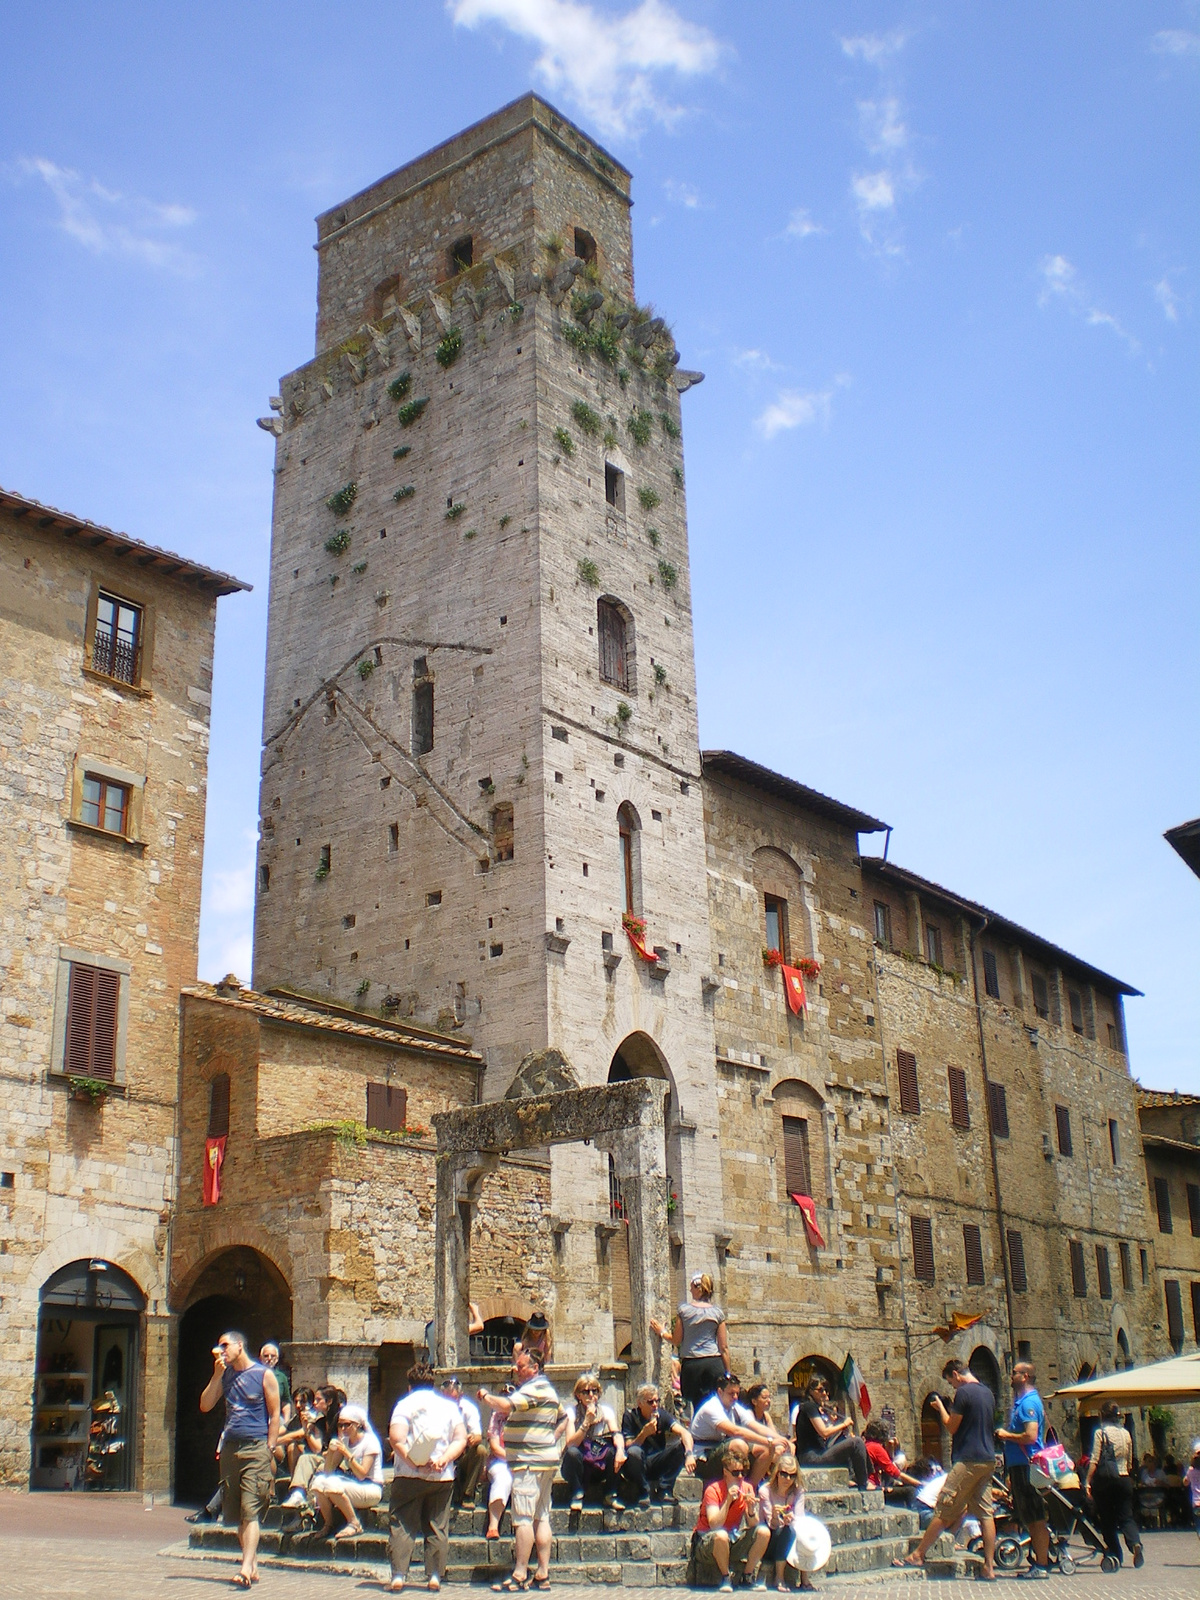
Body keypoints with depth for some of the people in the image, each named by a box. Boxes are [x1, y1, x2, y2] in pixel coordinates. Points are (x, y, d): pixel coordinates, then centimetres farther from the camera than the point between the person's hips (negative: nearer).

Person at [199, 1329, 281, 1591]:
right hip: (230, 1448, 6)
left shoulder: (264, 1374, -1)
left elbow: (275, 1415, -2)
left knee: (250, 1511, -13)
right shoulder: (225, 1375, 15)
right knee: (237, 1514, 7)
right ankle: (253, 1565, 15)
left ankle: (246, 1568, -19)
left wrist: (269, 1450, -9)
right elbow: (205, 1405, 8)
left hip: (255, 1448, -6)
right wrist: (217, 1374, -1)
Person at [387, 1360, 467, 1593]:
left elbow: (397, 1439, -12)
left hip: (409, 1476, -3)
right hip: (442, 1477, 3)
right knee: (437, 1528, 9)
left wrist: (414, 1464, -12)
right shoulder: (449, 1406, 12)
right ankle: (435, 1576, 6)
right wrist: (444, 1459, -7)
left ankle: (398, 1575, -5)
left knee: (401, 1526, 2)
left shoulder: (405, 1404, 2)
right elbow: (461, 1438, 2)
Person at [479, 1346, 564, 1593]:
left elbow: (505, 1405, -28)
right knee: (541, 1517, 9)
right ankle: (543, 1575, 9)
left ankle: (520, 1576, -6)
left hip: (529, 1461, -10)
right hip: (546, 1461, 10)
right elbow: (562, 1420, 29)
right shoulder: (546, 1388, 19)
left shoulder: (535, 1388, -15)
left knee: (523, 1518, -7)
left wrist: (485, 1396, -12)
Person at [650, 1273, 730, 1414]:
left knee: (698, 1407, 5)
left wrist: (662, 1332, 24)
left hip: (691, 1364, 0)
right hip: (713, 1363, 0)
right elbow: (724, 1347, 4)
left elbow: (677, 1340, 6)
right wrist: (727, 1373, 11)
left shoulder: (683, 1310, 0)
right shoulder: (717, 1312, 3)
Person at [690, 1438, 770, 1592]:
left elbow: (753, 1525, -9)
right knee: (721, 1535, -38)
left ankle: (748, 1577, -2)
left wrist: (751, 1508, -29)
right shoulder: (713, 1490, -19)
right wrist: (728, 1500, -37)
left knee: (764, 1531, -17)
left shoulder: (748, 1489, -5)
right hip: (707, 1543, -5)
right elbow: (714, 1525, -29)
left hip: (733, 1541, 5)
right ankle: (725, 1578, -13)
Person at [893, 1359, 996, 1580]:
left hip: (968, 1461, -8)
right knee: (985, 1512, 5)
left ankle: (918, 1555, 6)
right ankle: (989, 1567, 1)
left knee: (943, 1511, -1)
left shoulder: (963, 1392, -13)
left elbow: (951, 1427, -9)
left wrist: (940, 1407, 6)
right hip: (988, 1460, 8)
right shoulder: (988, 1393, 13)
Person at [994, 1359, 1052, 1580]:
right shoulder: (1021, 1400, 17)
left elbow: (1030, 1436, -25)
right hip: (1019, 1465, 10)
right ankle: (1039, 1561, 19)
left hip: (1027, 1466, -10)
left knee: (1035, 1518, -5)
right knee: (1028, 1518, 13)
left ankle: (1042, 1565, -2)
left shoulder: (1029, 1402, -15)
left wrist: (1006, 1435, -11)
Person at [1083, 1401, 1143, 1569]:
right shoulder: (1126, 1433, 8)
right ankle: (1135, 1543, -22)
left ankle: (1115, 1555, 7)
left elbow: (1095, 1460, -11)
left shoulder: (1100, 1432, -6)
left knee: (1106, 1518, 8)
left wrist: (1087, 1481, -9)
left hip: (1104, 1479, -3)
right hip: (1124, 1479, 4)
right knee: (1126, 1517, 5)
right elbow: (1130, 1462, 13)